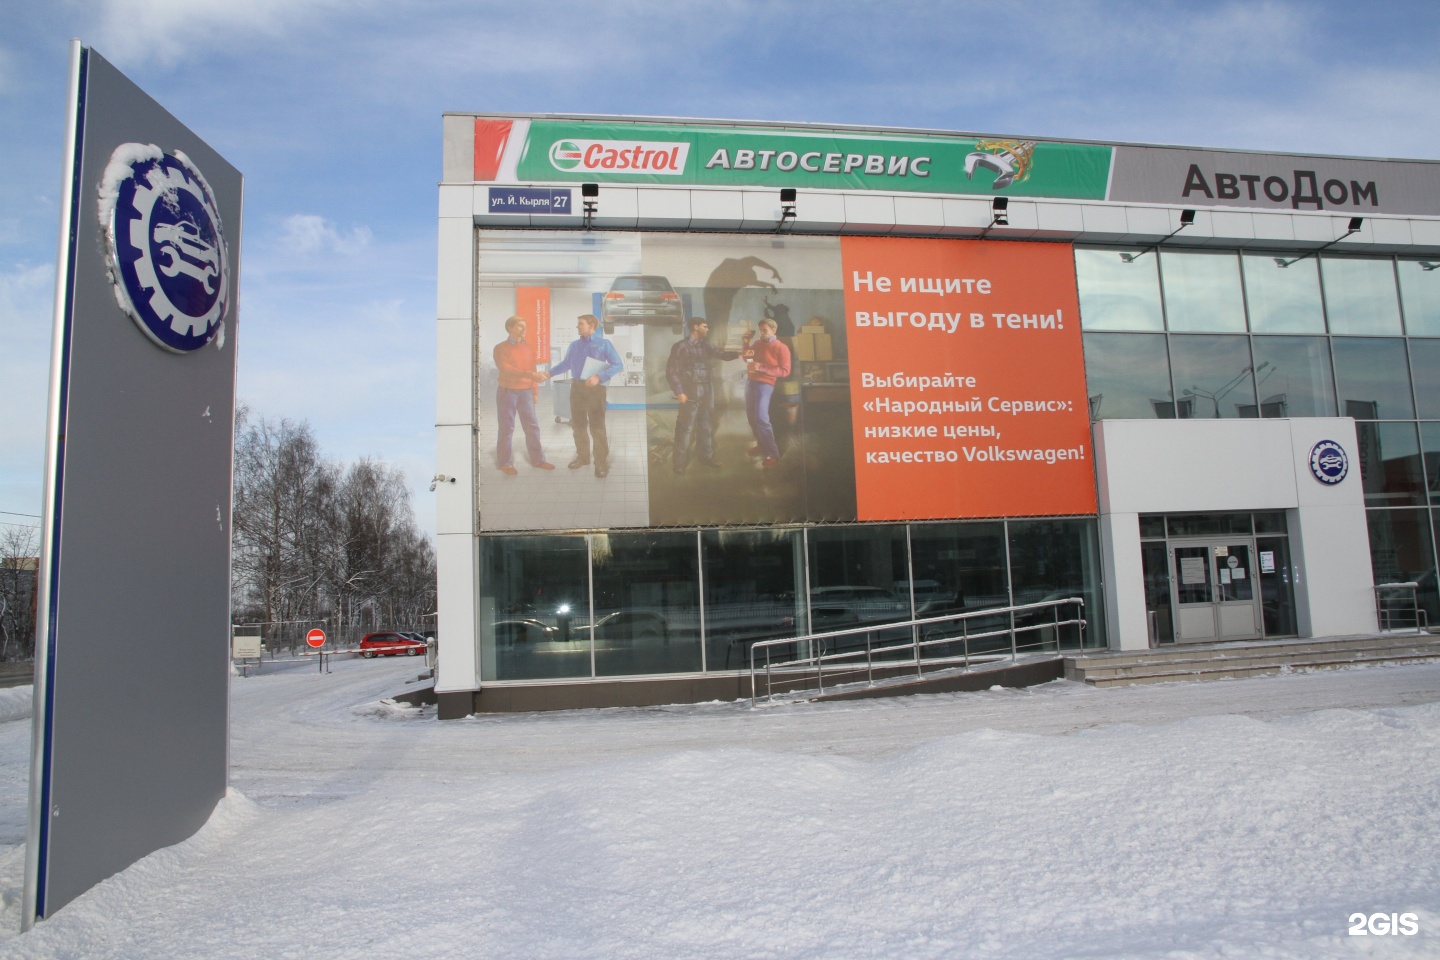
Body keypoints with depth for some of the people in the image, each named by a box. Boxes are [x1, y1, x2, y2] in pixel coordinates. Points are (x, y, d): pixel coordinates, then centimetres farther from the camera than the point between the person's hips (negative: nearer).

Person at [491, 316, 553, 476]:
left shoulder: (528, 347, 10)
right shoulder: (501, 348, -6)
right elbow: (506, 370, -19)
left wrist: (535, 391, 10)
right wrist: (530, 374, -29)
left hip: (526, 391, 5)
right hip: (507, 391, -4)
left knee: (532, 426, 6)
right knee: (507, 428, 1)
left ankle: (538, 459, 15)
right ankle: (505, 462, 8)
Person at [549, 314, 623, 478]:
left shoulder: (604, 344, -3)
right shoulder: (574, 345, 11)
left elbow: (618, 365, -10)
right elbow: (566, 364, 24)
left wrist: (599, 377, -21)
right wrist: (549, 373, 14)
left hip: (595, 388, -5)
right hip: (576, 388, 5)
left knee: (597, 426, -7)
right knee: (578, 424, 11)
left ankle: (602, 462, -2)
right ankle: (582, 456, 26)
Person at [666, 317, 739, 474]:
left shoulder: (706, 346, 12)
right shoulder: (680, 346, -5)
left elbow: (722, 354, 2)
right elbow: (672, 371, -8)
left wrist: (739, 353, -15)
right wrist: (679, 392, -14)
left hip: (708, 392, 6)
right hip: (691, 393, -6)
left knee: (707, 426, 14)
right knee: (685, 427, -3)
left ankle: (707, 456, 27)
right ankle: (681, 462, 4)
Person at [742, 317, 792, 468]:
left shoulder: (781, 348, -7)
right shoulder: (757, 342, 11)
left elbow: (785, 371, -15)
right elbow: (747, 358, 25)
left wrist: (761, 368, -22)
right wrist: (746, 344, 8)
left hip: (765, 384, -7)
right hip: (750, 381, 7)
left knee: (761, 418, -16)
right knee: (751, 416, 8)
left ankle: (773, 454, -13)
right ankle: (761, 445, 23)